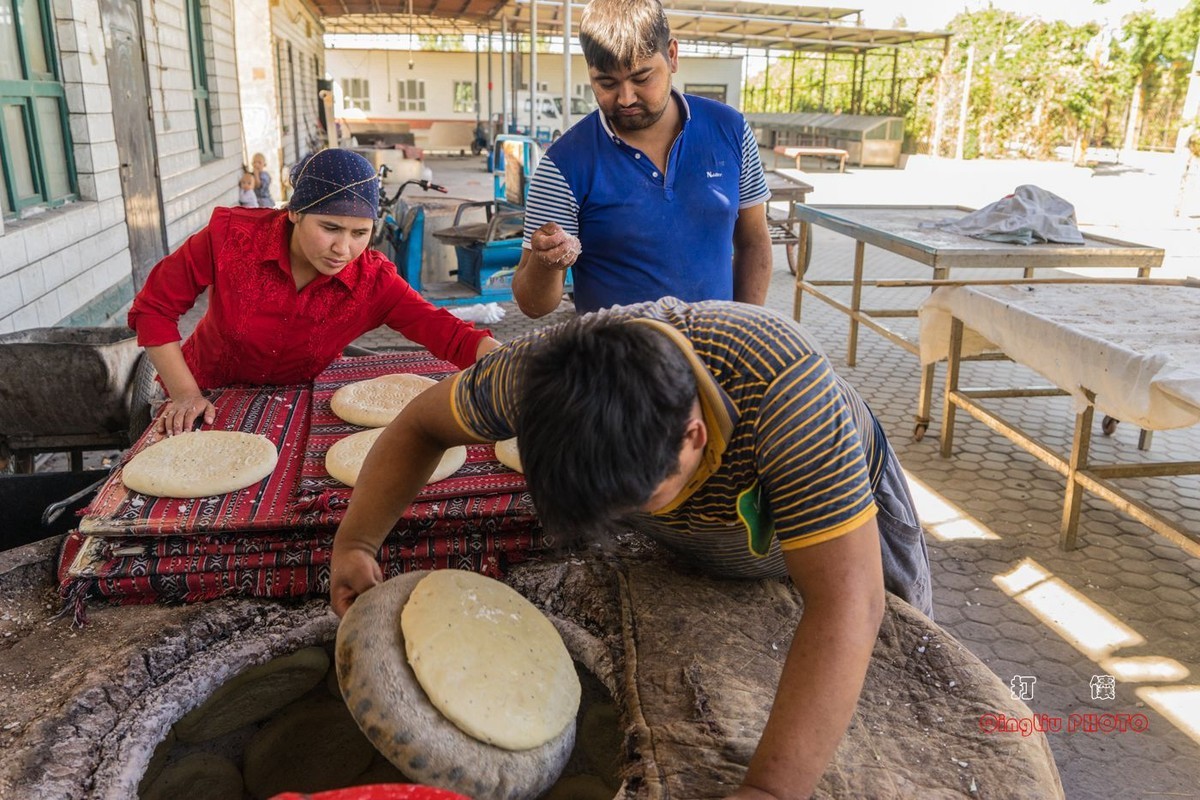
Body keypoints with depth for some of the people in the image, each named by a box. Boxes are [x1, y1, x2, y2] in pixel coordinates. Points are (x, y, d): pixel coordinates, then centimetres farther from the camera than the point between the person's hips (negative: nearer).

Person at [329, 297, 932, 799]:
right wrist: (355, 542, -30)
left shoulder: (780, 386, -48)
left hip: (843, 516, -1)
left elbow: (847, 602, -48)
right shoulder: (540, 370, -36)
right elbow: (420, 425, -17)